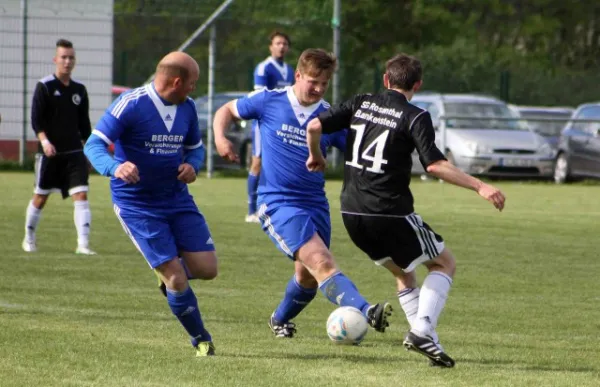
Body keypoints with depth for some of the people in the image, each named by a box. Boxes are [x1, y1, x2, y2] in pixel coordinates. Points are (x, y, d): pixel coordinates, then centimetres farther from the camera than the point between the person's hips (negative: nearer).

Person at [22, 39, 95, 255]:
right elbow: (36, 119, -10)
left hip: (74, 152, 3)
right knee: (40, 197, 6)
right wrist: (44, 141, -24)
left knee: (81, 194, -11)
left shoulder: (79, 90, 10)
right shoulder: (44, 87, -5)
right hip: (49, 153, -3)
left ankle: (83, 244, -14)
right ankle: (29, 239, 27)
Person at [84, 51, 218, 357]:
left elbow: (196, 147, 17)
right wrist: (115, 167, -44)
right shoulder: (130, 105, -19)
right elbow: (94, 145, -23)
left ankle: (169, 276, 30)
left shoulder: (187, 107, 2)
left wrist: (192, 166, -8)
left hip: (177, 198, 6)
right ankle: (201, 340, 12)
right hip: (136, 204, -6)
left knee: (206, 269, -3)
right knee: (176, 280, -9)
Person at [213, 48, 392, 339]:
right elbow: (227, 111, 11)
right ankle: (366, 312, -41)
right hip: (277, 203, -5)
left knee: (308, 277, 15)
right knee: (321, 262, -23)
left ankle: (280, 320, 43)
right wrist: (220, 138, -8)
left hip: (315, 203, 5)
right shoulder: (269, 101, -3)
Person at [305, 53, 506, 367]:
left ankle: (426, 338, 9)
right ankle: (423, 328, -10)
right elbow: (435, 165, -16)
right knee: (444, 263, 12)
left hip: (351, 213, 6)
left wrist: (315, 157, 21)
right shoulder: (415, 117, -6)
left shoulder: (361, 104, 9)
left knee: (403, 272, 24)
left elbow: (314, 126, 2)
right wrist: (479, 186, -15)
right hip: (391, 214, -6)